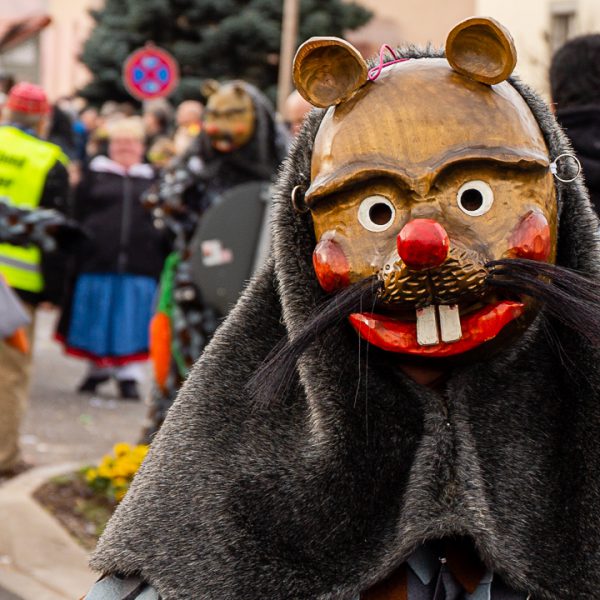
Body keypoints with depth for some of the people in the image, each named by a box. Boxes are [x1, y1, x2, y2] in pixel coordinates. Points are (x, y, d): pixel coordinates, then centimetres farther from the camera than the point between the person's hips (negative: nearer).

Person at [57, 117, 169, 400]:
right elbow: (78, 214, 6)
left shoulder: (152, 179, 11)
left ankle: (129, 374, 6)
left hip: (139, 266, 0)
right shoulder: (95, 175, 8)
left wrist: (162, 257, 4)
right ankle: (97, 369, 19)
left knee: (131, 321, -1)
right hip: (97, 260, 0)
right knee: (96, 320, 4)